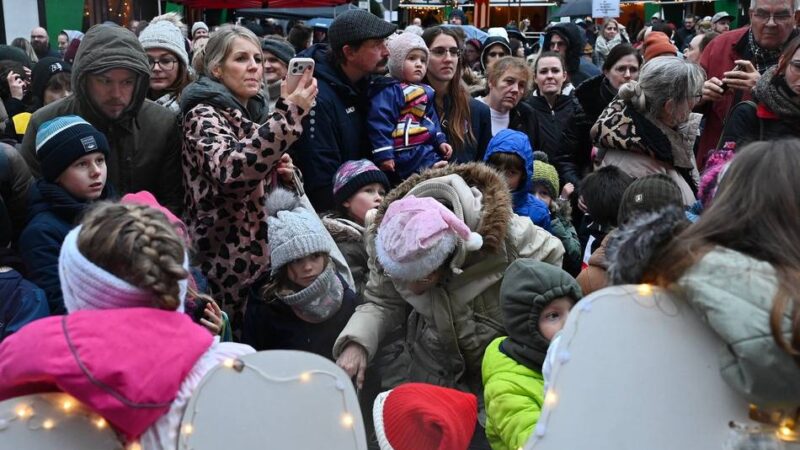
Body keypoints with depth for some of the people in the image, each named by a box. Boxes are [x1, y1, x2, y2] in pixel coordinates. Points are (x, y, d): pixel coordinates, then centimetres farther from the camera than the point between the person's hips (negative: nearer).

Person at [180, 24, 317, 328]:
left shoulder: (255, 112, 13)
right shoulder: (204, 114, -11)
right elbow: (231, 170, -33)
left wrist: (282, 174, 3)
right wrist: (289, 114, -33)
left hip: (262, 256, 8)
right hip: (229, 266, -8)